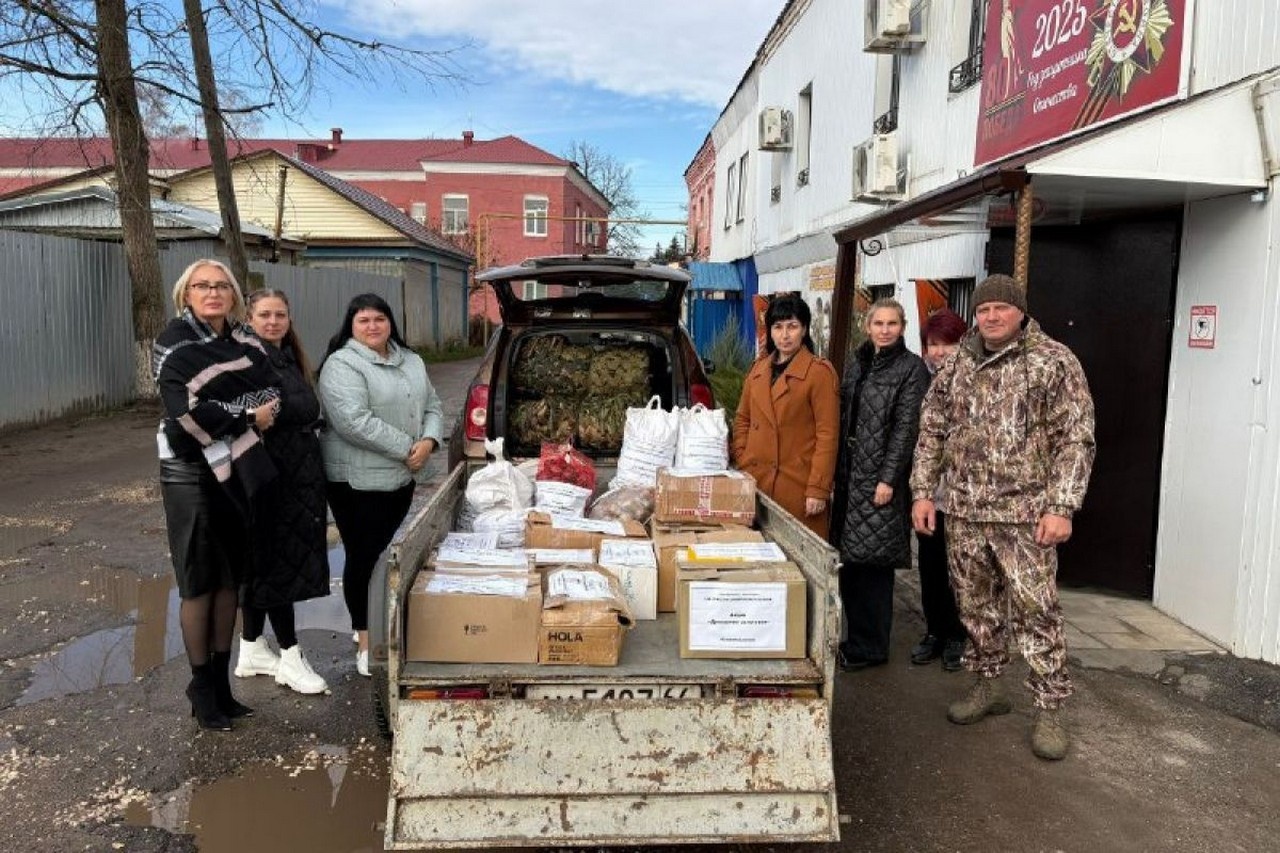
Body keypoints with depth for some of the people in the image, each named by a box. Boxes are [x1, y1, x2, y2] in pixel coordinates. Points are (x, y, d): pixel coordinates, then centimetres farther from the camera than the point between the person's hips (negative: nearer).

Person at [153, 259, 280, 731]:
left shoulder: (244, 342, 10)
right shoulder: (174, 345, -7)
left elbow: (275, 392, 4)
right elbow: (186, 412, -19)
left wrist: (269, 410, -15)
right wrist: (249, 418, -15)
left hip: (238, 474, 5)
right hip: (192, 476, -5)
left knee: (229, 580, 11)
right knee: (199, 585, 3)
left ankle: (222, 681, 23)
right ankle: (201, 690, 16)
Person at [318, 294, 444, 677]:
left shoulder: (411, 362, 12)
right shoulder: (342, 365, -13)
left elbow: (432, 407, 13)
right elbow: (354, 422, -24)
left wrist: (429, 441, -8)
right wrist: (406, 448, -20)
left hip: (401, 477, 7)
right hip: (357, 481, -7)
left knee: (388, 554, 16)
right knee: (365, 557, 0)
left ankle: (377, 624, 32)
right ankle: (365, 639, 12)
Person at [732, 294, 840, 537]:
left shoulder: (820, 372, -6)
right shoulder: (758, 368, 12)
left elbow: (827, 435, -10)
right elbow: (742, 420, 18)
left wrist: (818, 489, -14)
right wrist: (741, 464, 6)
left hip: (798, 486, -5)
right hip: (755, 481, 5)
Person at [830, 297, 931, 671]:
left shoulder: (912, 368, -4)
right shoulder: (857, 363, 14)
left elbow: (906, 427, -10)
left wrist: (888, 479, -16)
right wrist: (837, 470, 10)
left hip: (880, 476, -6)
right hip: (850, 473, 6)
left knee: (872, 559, -3)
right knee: (848, 558, 9)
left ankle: (870, 647, 10)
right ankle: (857, 638, 22)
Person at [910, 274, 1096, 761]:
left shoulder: (1053, 361, -5)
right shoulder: (957, 366, 9)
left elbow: (1076, 438, -8)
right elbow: (932, 431, 13)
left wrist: (1061, 506, -14)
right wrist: (923, 491, 5)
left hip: (1025, 513, -4)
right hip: (963, 510, 5)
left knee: (1036, 610, -2)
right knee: (975, 605, 13)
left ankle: (1049, 710, 11)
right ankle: (988, 686, 30)